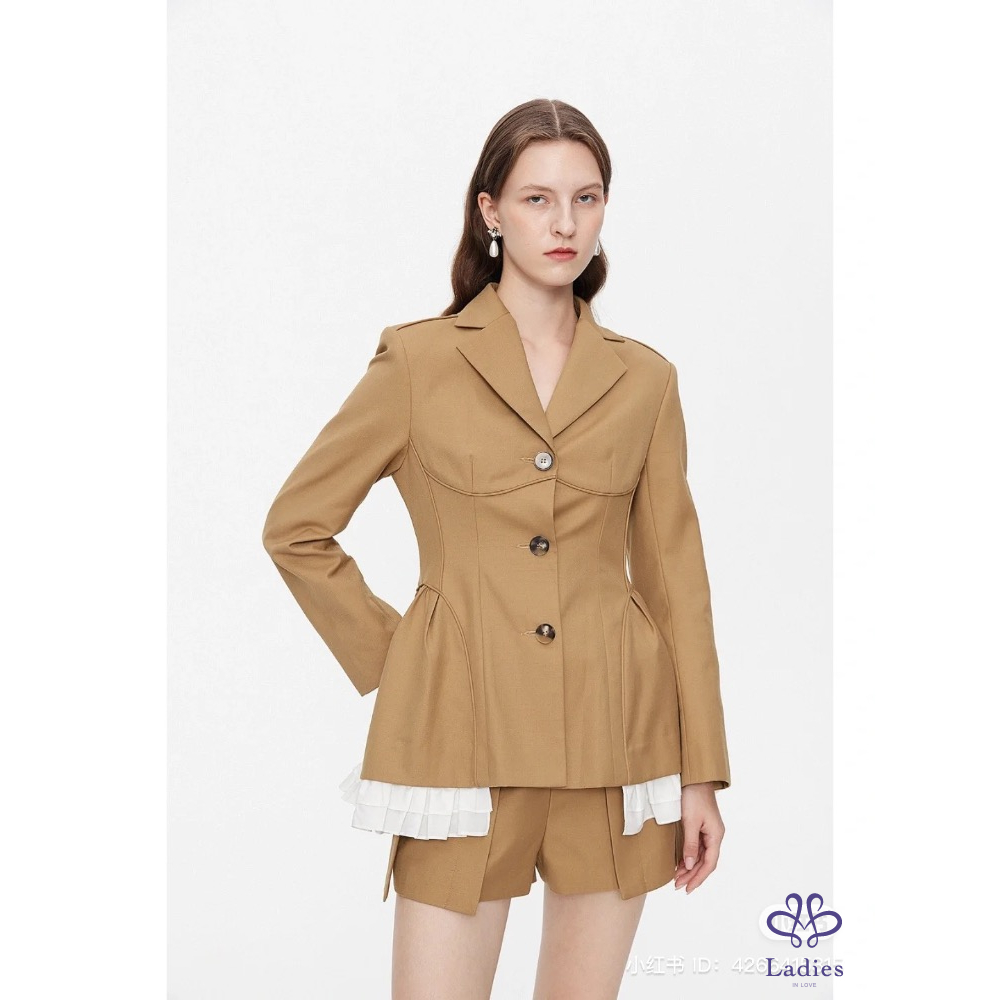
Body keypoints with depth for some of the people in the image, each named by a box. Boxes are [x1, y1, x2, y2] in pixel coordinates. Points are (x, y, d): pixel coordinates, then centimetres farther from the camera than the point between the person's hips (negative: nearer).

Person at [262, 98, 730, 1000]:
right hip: (464, 734, -2)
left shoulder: (644, 379, 6)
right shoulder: (418, 362, -1)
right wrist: (386, 659, 2)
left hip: (616, 740, 2)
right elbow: (296, 528, 6)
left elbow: (675, 576, 7)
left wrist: (702, 775, 5)